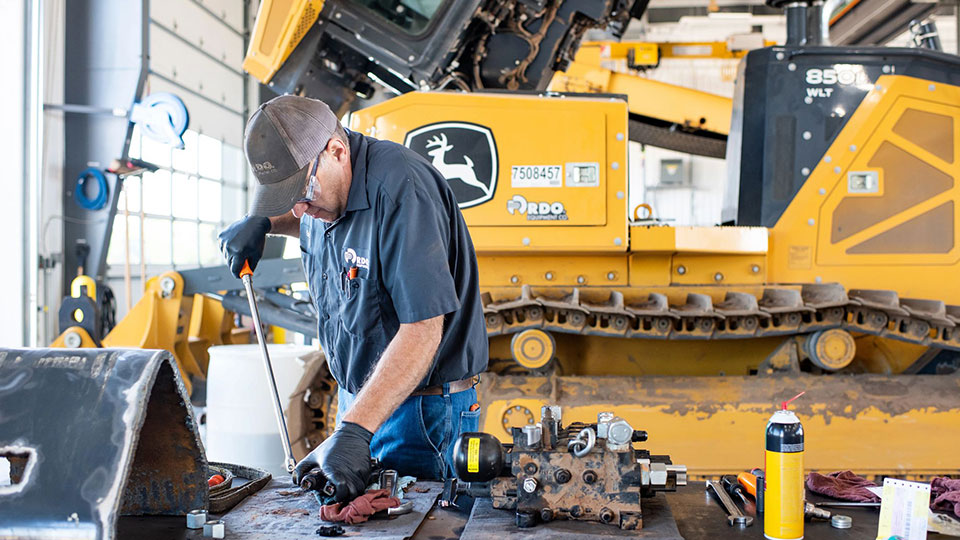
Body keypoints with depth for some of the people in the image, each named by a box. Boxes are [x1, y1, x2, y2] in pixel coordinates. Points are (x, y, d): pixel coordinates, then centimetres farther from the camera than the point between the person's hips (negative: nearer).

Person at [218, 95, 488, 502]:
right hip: (361, 392, 9)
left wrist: (353, 431, -36)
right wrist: (262, 222, 8)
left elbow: (423, 330, -32)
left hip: (422, 405, -8)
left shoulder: (400, 190, -27)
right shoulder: (323, 185, 1)